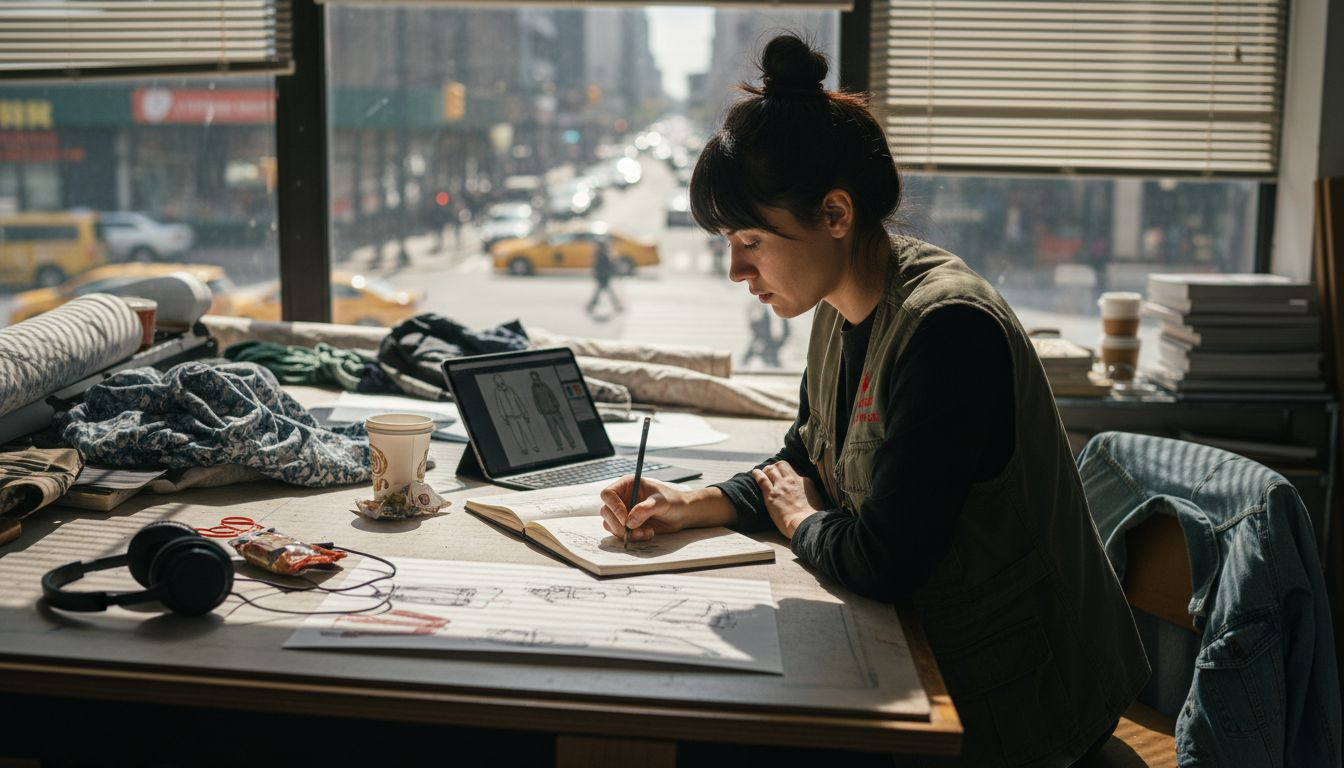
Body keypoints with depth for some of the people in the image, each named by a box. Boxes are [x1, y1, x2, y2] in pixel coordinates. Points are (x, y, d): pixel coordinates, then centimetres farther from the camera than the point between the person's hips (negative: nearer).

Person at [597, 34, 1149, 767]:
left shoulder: (946, 330, -29)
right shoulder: (842, 309, 0)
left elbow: (880, 563, -28)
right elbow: (807, 461, 13)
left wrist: (799, 521, -7)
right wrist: (694, 505, -3)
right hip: (925, 639, 8)